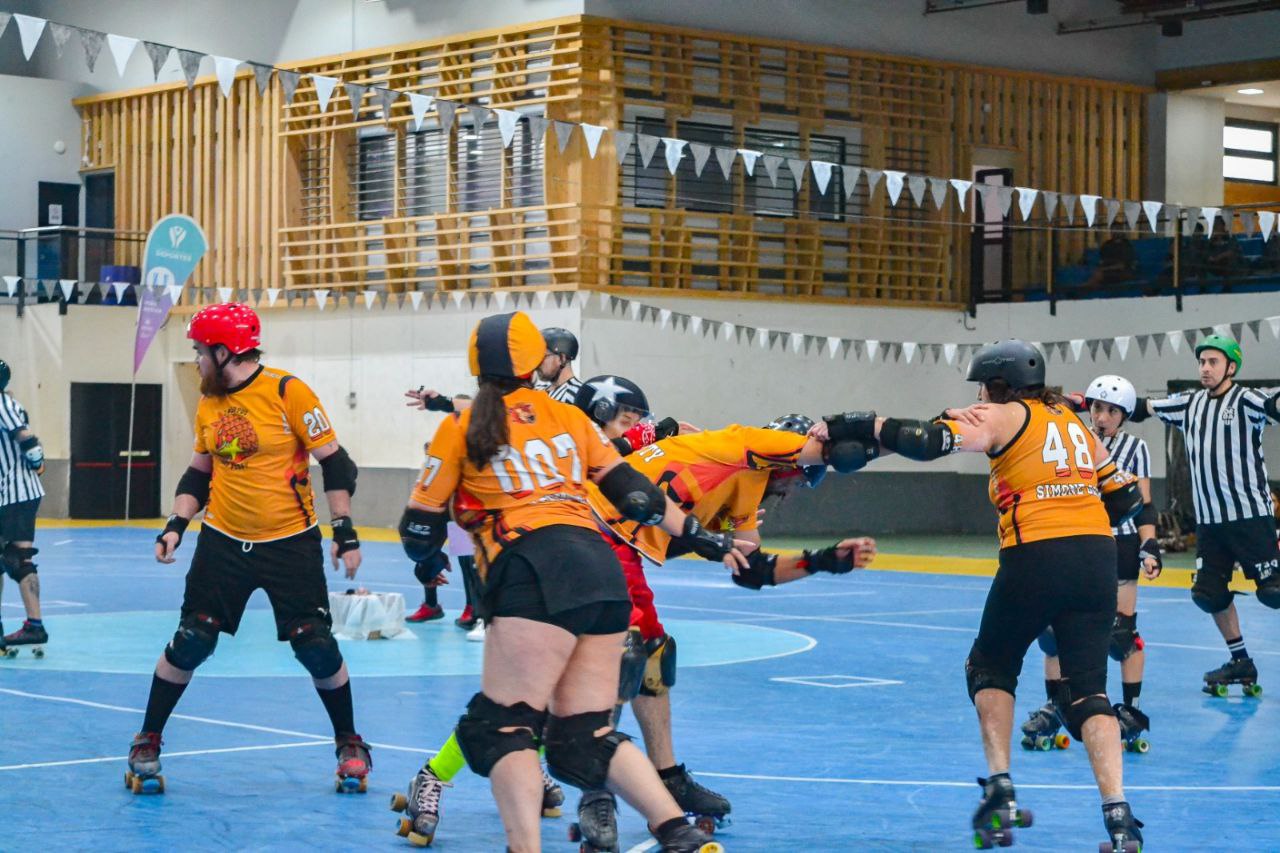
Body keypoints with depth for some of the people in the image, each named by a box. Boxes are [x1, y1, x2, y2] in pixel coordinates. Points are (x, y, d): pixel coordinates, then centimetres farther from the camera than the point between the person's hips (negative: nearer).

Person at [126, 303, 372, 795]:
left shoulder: (288, 392, -11)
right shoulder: (209, 405, 6)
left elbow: (334, 463, -10)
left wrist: (344, 531, -14)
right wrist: (176, 526, 3)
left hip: (292, 542, -4)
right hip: (223, 541, 4)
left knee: (316, 648, -3)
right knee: (189, 643, -2)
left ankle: (349, 745, 18)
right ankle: (147, 744, 12)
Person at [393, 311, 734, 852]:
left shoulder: (461, 430, 11)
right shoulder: (568, 417, 21)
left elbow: (420, 533, 15)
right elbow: (633, 492, 19)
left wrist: (426, 555, 37)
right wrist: (702, 539, 29)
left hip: (535, 574, -5)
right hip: (601, 567, 5)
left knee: (501, 727, -4)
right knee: (585, 738, 10)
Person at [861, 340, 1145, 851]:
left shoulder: (1005, 416, 4)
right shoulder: (1073, 423, 22)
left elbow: (928, 441, -11)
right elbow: (1126, 498, 23)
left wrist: (861, 426, -3)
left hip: (1035, 559, -5)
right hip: (1097, 560, 5)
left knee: (990, 665, 18)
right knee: (1088, 688, 6)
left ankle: (1001, 793, 7)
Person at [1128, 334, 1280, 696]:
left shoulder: (1245, 399, -6)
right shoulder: (1190, 404, 11)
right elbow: (1141, 407, 16)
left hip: (1251, 514, -6)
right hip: (1209, 519, 6)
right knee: (1209, 593, 7)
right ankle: (1240, 662, 22)